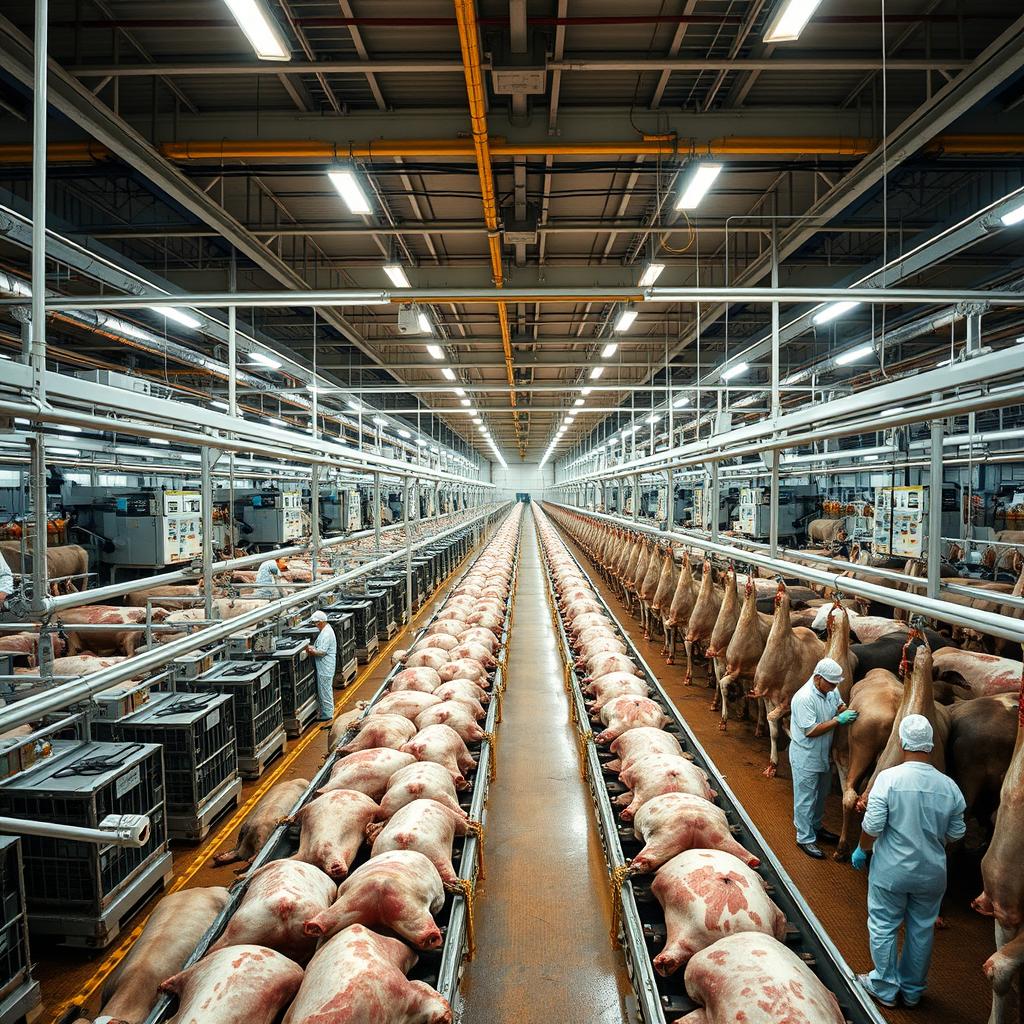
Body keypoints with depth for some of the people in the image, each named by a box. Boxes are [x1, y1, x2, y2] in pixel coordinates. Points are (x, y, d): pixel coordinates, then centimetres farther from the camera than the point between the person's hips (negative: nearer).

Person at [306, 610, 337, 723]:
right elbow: (320, 647, 17)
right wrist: (311, 648, 0)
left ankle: (327, 714, 7)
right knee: (325, 689, 17)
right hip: (324, 666, 10)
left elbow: (321, 652, -24)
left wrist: (310, 650, -11)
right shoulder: (325, 630, 12)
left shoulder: (326, 633, -21)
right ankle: (327, 712, 26)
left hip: (326, 667, -10)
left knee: (325, 690, -2)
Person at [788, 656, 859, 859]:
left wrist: (848, 712, -7)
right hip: (805, 757, -8)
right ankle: (805, 838, 18)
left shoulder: (831, 690, -4)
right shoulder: (804, 698, -29)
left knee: (820, 795, 24)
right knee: (806, 799, 5)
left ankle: (815, 827, 42)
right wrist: (838, 720, -28)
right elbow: (811, 730, -28)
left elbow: (840, 705, 15)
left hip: (823, 754, 8)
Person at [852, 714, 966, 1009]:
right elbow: (956, 834, 3)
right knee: (922, 930, 20)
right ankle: (913, 991, 36)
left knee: (883, 928, 15)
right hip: (932, 873, 4)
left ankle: (885, 989, 28)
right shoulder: (949, 786, -9)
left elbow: (872, 826, -18)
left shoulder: (888, 778, -20)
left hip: (890, 871, -3)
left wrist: (861, 850, 1)